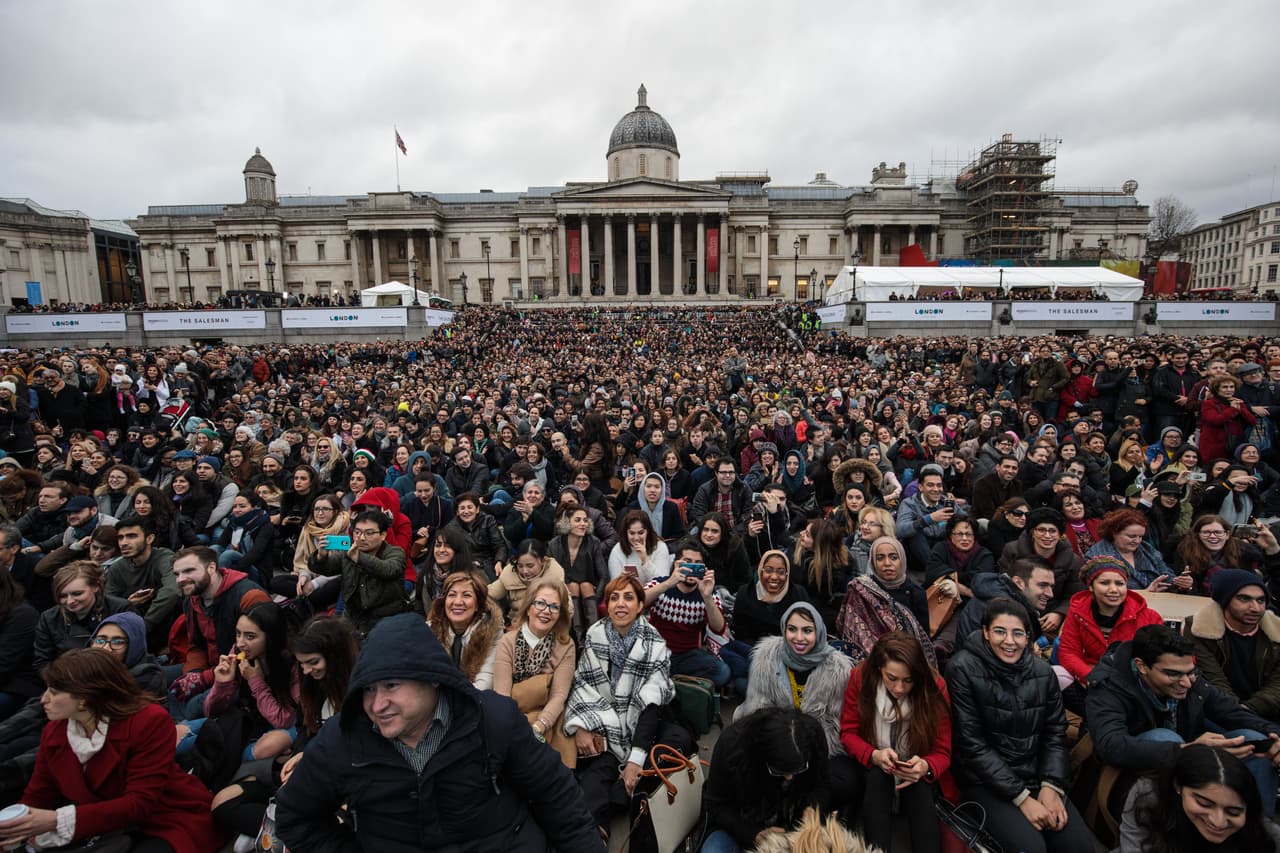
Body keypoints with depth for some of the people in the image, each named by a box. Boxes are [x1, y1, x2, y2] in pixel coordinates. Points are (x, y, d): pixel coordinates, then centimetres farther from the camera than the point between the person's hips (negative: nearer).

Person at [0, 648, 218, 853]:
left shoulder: (150, 721, -21)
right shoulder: (53, 731, 2)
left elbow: (140, 804, -24)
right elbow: (36, 797, 7)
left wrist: (58, 820, -29)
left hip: (169, 824, -7)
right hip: (108, 826, 7)